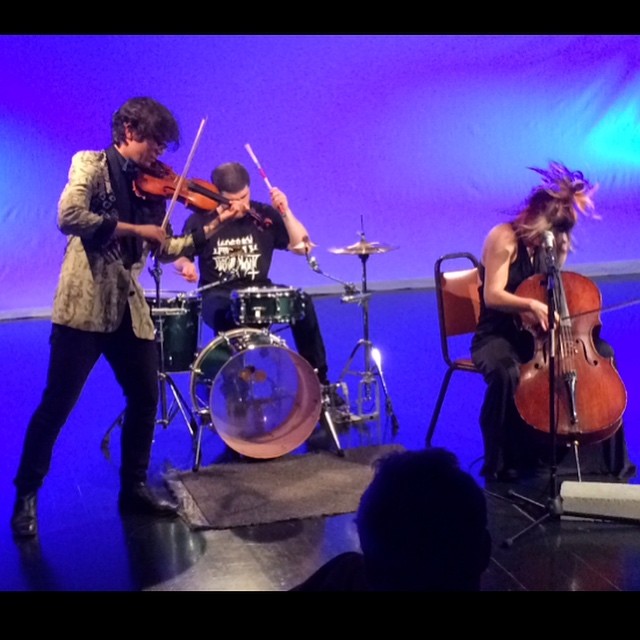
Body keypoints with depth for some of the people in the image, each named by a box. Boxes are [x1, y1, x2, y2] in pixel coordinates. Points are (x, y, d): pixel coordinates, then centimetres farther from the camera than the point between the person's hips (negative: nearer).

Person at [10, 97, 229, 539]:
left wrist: (207, 233, -2)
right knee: (57, 403, -2)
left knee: (145, 398, 9)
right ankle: (26, 495, 13)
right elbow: (69, 217, -20)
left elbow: (164, 250, 12)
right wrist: (132, 229, -19)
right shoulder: (90, 165, -3)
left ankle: (135, 487, 24)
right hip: (85, 302, -6)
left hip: (129, 306, 6)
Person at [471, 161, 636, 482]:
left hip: (539, 335, 6)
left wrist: (558, 249, -9)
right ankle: (502, 464, -18)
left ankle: (599, 457, -4)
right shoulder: (504, 238, -13)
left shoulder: (553, 242, 7)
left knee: (602, 353, -14)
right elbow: (492, 296, -22)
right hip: (499, 338, -6)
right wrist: (532, 304, -37)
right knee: (508, 375, -39)